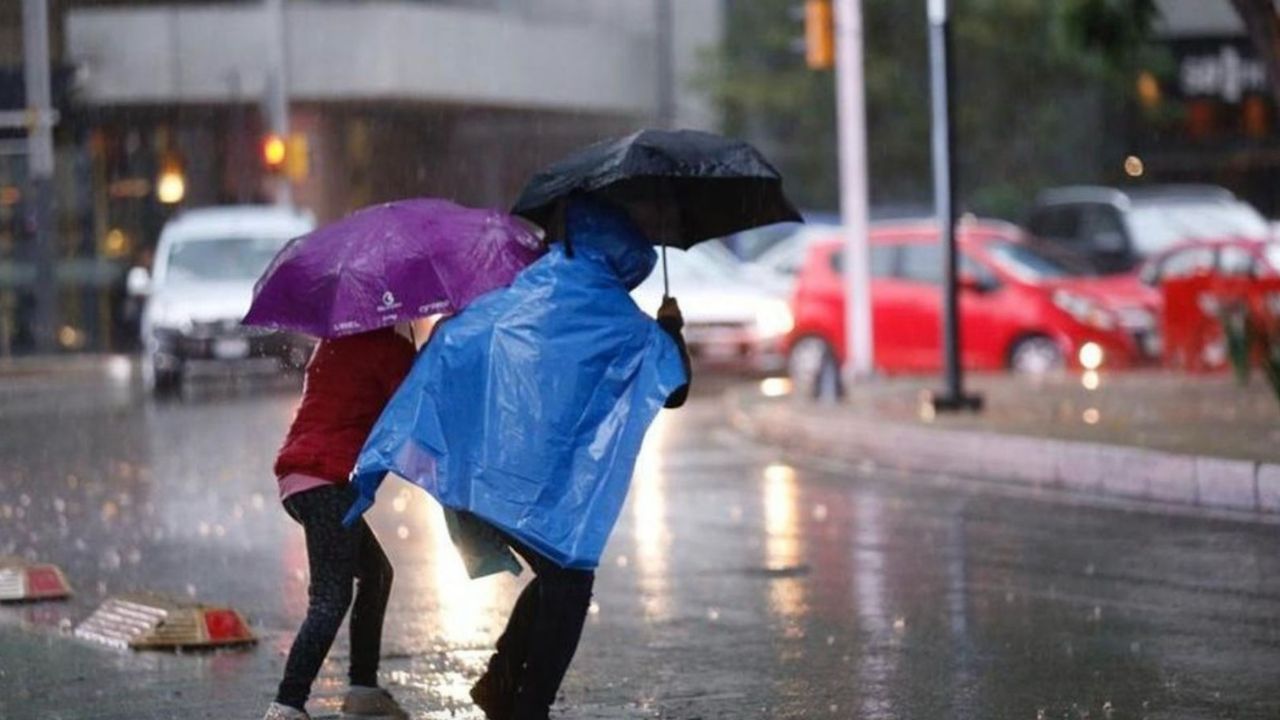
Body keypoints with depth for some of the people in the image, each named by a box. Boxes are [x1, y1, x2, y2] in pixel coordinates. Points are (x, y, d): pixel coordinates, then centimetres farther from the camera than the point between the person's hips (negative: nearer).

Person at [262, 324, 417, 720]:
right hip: (329, 480, -10)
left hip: (298, 477, 10)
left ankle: (364, 688, 20)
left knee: (376, 572, 21)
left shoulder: (336, 341, 22)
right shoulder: (390, 346, -4)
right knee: (332, 597, -13)